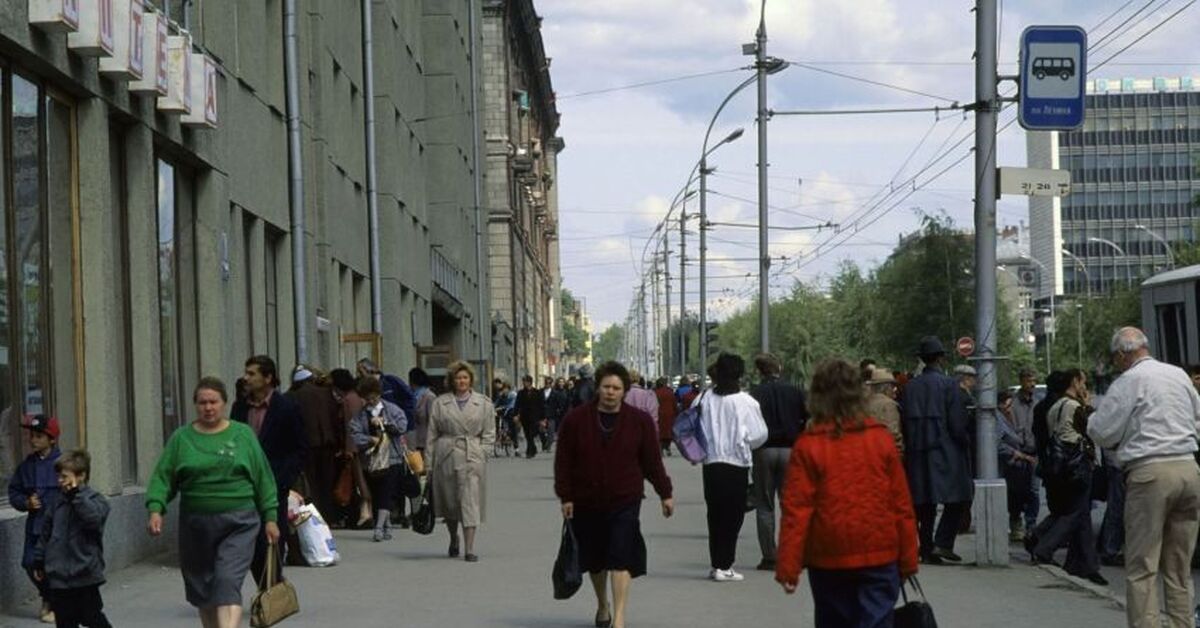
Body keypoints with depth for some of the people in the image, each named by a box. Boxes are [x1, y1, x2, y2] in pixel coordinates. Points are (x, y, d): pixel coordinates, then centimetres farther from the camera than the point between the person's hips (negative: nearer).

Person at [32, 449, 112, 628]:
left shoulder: (95, 500, -8)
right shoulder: (60, 503, 10)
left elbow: (93, 518, -30)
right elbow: (46, 534, 18)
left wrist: (76, 494, -26)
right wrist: (39, 561, 19)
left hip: (84, 575, -6)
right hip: (59, 576, 6)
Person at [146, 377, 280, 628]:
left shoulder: (243, 435, 5)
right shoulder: (181, 438, 5)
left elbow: (263, 479, 8)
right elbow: (162, 477, 2)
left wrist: (270, 518, 6)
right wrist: (156, 509, -14)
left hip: (238, 524, -2)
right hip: (196, 525, 2)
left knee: (228, 582, -16)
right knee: (202, 589, 10)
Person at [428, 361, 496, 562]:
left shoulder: (483, 403, 6)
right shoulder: (440, 403, 6)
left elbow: (489, 434, 9)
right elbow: (432, 435, 7)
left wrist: (479, 453, -3)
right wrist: (429, 463, 2)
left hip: (472, 459, -1)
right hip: (446, 458, 1)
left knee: (470, 502, -9)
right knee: (449, 502, 10)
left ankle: (469, 549, -10)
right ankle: (453, 539, 36)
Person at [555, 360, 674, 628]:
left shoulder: (640, 421, 0)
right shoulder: (576, 419, -2)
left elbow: (652, 461, 6)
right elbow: (563, 461, 0)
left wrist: (665, 494, 7)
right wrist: (566, 497, -4)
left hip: (625, 502, -1)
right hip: (586, 503, 2)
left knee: (621, 558, -12)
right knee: (594, 559, 15)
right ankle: (602, 605, 39)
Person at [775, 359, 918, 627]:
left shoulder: (808, 445, -7)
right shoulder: (881, 439, -2)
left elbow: (796, 510, -9)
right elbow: (902, 503, 1)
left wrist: (788, 566, -6)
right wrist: (908, 559, 9)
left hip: (828, 559, 0)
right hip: (879, 555, 0)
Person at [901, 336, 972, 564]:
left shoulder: (911, 387, 5)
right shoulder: (948, 384, -8)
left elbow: (904, 422, 7)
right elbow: (957, 423, -10)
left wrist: (910, 448, 15)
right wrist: (966, 443, 2)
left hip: (918, 452, 5)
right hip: (946, 450, -5)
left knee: (924, 502, 9)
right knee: (957, 498, 2)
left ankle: (927, 549, 9)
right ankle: (942, 543, -9)